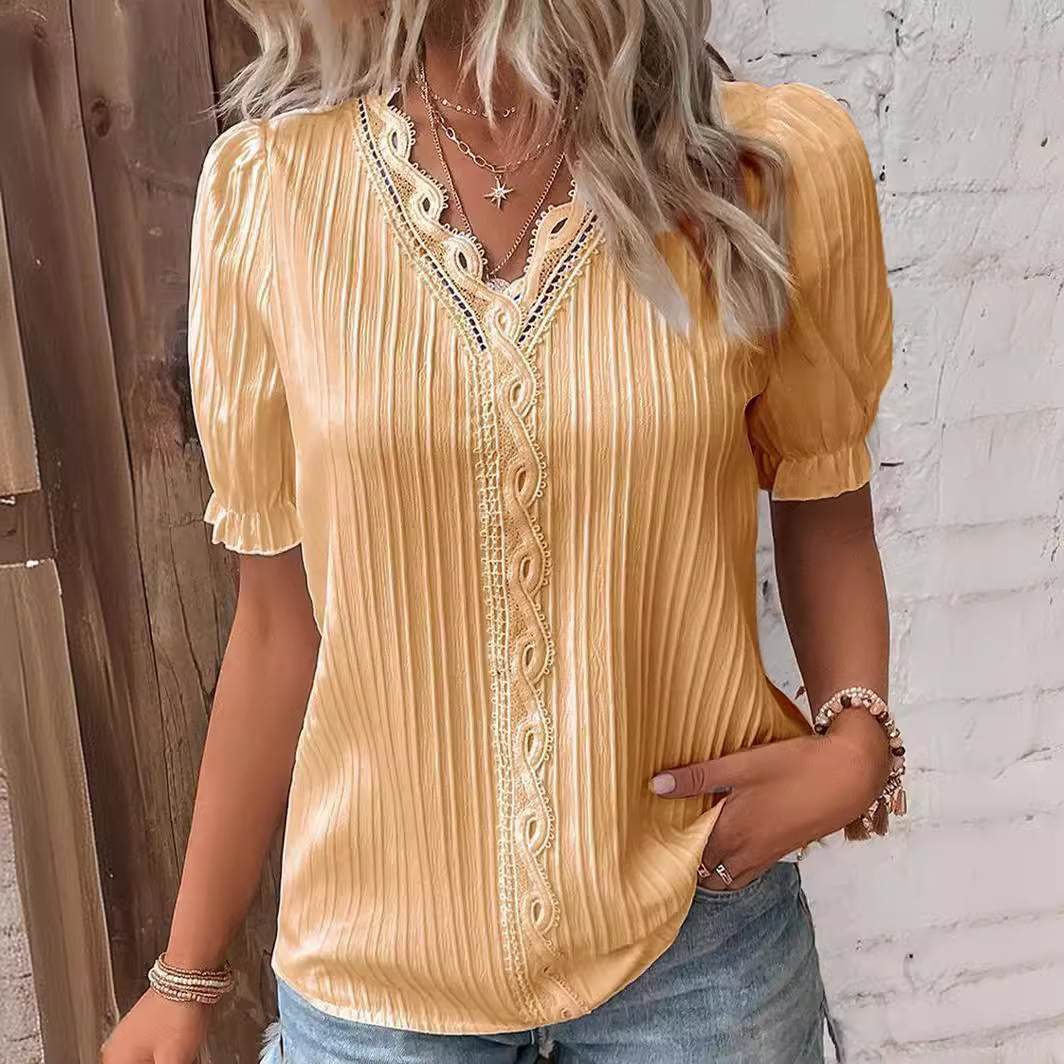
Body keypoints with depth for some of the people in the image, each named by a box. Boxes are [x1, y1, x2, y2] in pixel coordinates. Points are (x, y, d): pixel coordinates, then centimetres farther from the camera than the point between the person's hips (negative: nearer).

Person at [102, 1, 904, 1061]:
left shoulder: (776, 166, -11)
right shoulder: (266, 187, -8)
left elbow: (822, 512, 4)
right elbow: (281, 619, -3)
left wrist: (858, 741, -14)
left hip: (697, 939, 1)